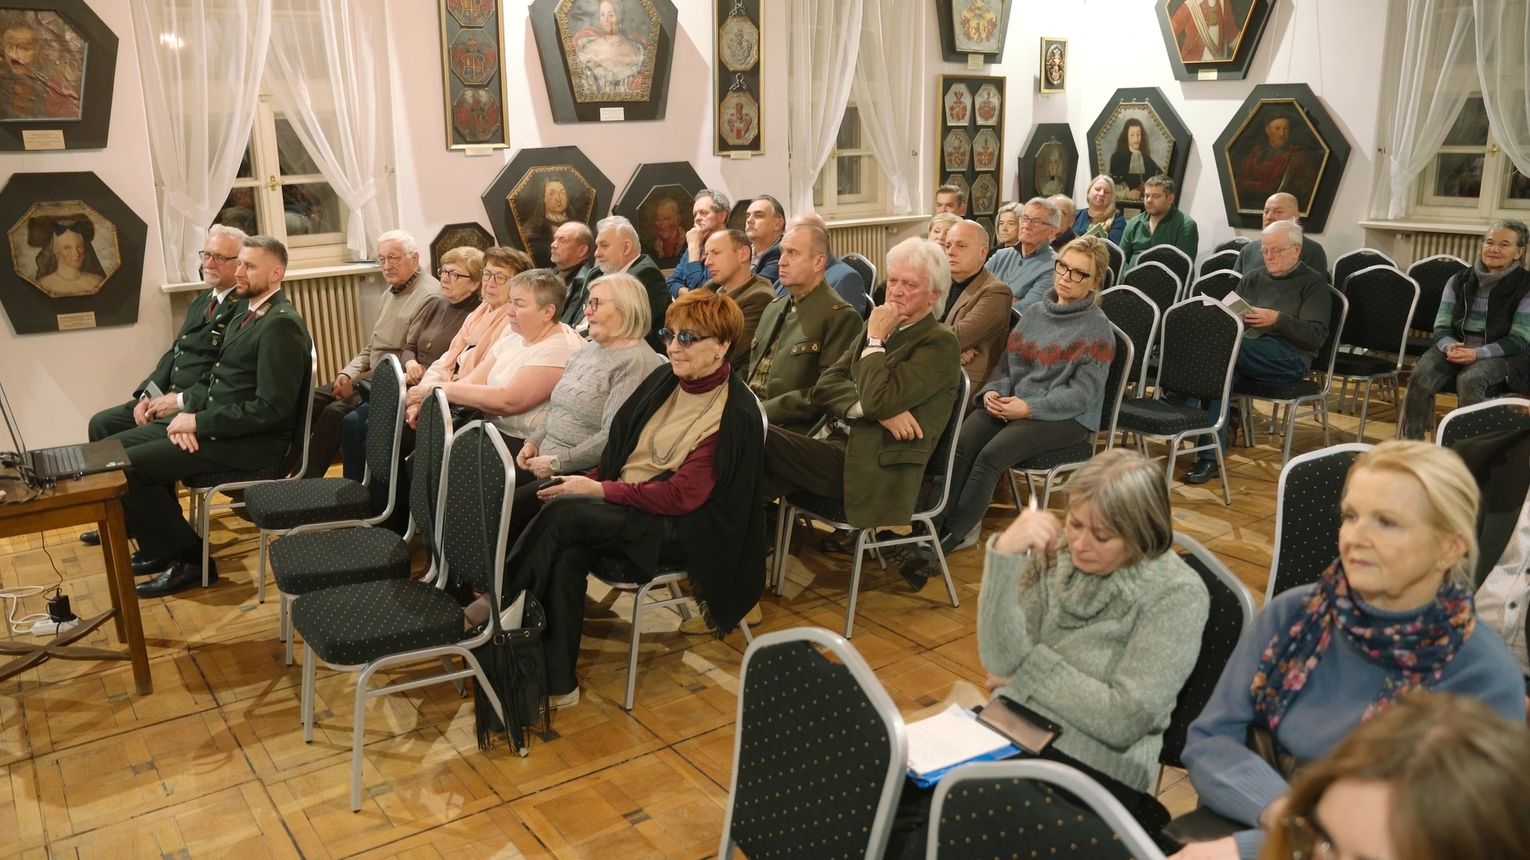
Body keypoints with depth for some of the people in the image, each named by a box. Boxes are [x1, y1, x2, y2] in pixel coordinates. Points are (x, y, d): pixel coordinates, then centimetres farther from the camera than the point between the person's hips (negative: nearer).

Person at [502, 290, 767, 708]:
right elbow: (618, 442, 13)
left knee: (561, 512, -25)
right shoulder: (663, 380, 6)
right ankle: (558, 682, -17)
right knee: (566, 554, -24)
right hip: (621, 503, 6)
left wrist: (599, 490, -17)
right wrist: (589, 481, -6)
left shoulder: (735, 414, -16)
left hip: (681, 529, -6)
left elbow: (682, 496, -19)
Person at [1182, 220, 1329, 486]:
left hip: (1289, 358, -4)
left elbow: (1316, 336, -2)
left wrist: (1277, 320, -16)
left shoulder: (1314, 283, 11)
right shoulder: (1252, 279, 27)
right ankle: (1211, 457, -36)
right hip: (1242, 352, 4)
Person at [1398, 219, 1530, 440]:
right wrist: (1450, 346, -19)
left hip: (1502, 355, -3)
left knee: (1469, 379, -37)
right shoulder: (1459, 281, 9)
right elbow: (1441, 329, 5)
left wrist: (1477, 353, -23)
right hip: (1456, 348, 3)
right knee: (1420, 377, -29)